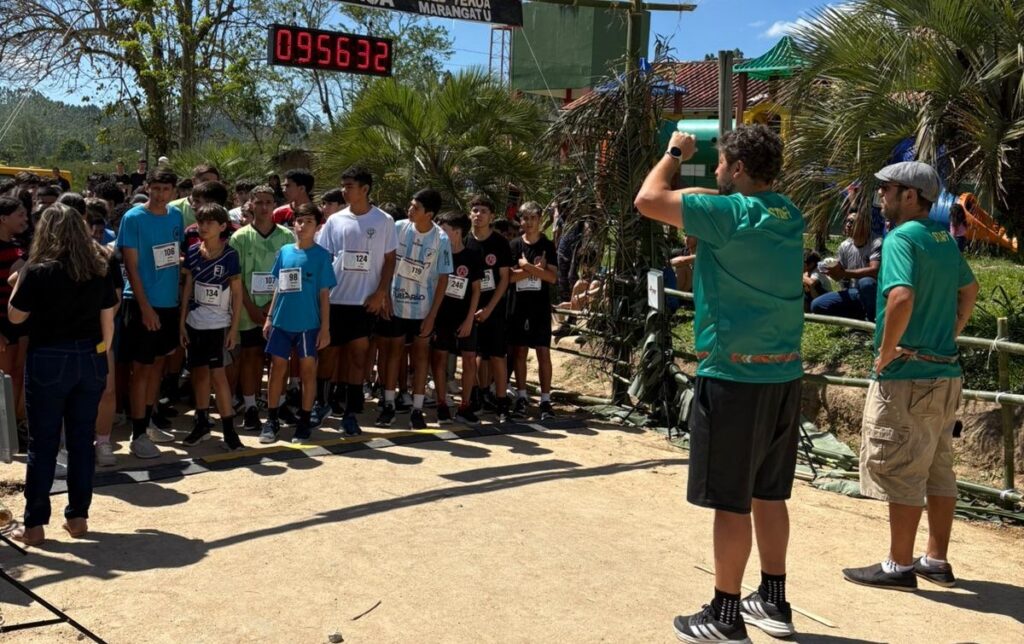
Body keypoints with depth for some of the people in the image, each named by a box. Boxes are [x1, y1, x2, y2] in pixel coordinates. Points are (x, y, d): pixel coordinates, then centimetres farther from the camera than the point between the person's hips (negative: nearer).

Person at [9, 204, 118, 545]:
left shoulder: (37, 271, -11)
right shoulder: (99, 269, 1)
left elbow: (15, 316, 1)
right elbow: (108, 320, 5)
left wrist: (19, 281, 14)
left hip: (48, 362, -4)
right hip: (90, 360, 4)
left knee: (43, 443, 4)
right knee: (82, 439, 11)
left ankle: (34, 524, 9)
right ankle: (78, 516, 17)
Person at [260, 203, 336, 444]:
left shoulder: (321, 255, -4)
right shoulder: (284, 251, 6)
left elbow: (324, 294, -4)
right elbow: (279, 287, 12)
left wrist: (325, 327, -6)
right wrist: (269, 318, 10)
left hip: (309, 324, -3)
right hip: (282, 321, 3)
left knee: (308, 370, 6)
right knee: (277, 368, 7)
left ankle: (304, 422, 17)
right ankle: (271, 420, 18)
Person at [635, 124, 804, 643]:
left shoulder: (733, 213, -15)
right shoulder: (788, 215, 8)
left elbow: (648, 200, -12)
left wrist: (675, 153, 3)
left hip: (734, 376, -8)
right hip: (783, 375, 8)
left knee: (731, 502, 1)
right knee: (768, 495, 17)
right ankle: (773, 602, 28)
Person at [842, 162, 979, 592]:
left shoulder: (902, 238, -15)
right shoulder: (943, 238, 12)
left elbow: (902, 298, -30)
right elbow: (970, 289, 26)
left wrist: (885, 353, -18)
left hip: (906, 376, -9)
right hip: (945, 373, 9)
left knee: (900, 472, 0)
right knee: (939, 469, 15)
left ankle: (899, 566, 8)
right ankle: (937, 560, 24)